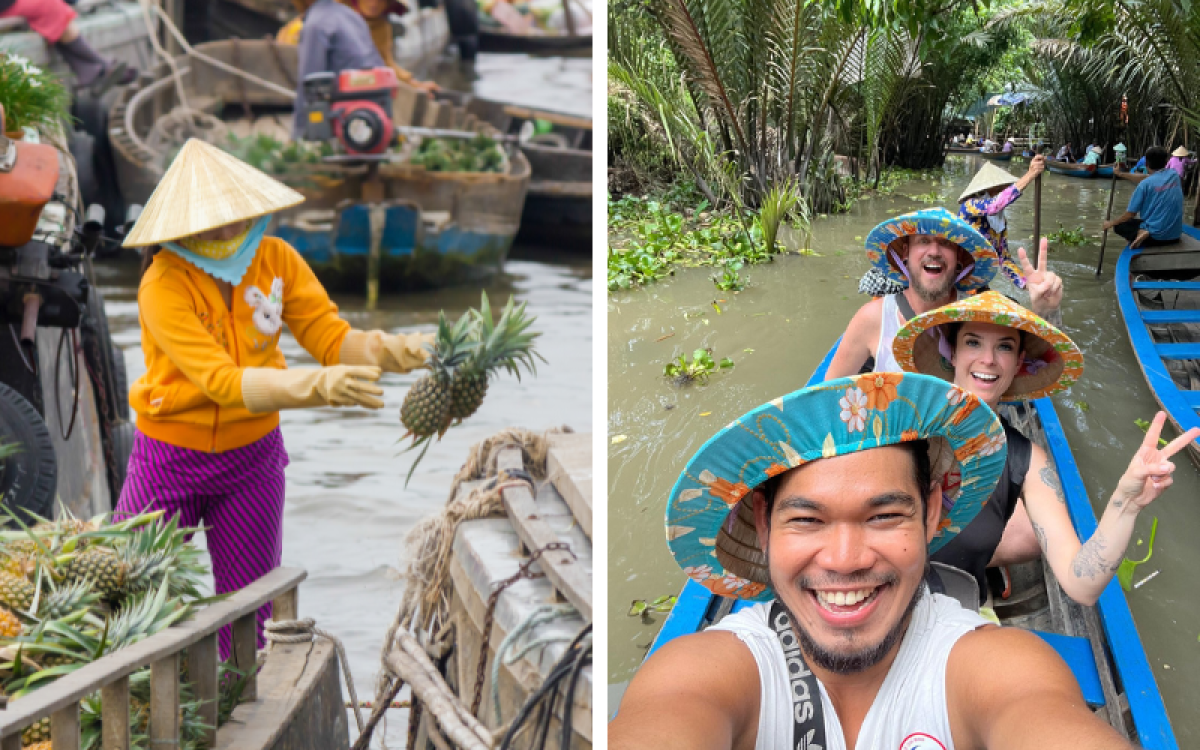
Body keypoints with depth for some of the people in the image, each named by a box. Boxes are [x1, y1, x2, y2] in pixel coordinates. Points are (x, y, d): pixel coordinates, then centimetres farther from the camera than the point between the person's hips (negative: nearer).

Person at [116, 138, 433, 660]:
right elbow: (224, 382, -33)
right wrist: (317, 386, -47)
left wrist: (384, 350, -35)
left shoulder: (274, 258, -9)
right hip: (172, 458, -3)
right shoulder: (164, 285, -23)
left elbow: (331, 337, -13)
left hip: (253, 456, 4)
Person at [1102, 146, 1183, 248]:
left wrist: (1111, 223, 8)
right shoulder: (1174, 175, 2)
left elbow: (1130, 214, -8)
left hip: (1156, 236, -6)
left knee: (1119, 225, 17)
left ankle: (1141, 233, -9)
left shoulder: (1145, 184, -14)